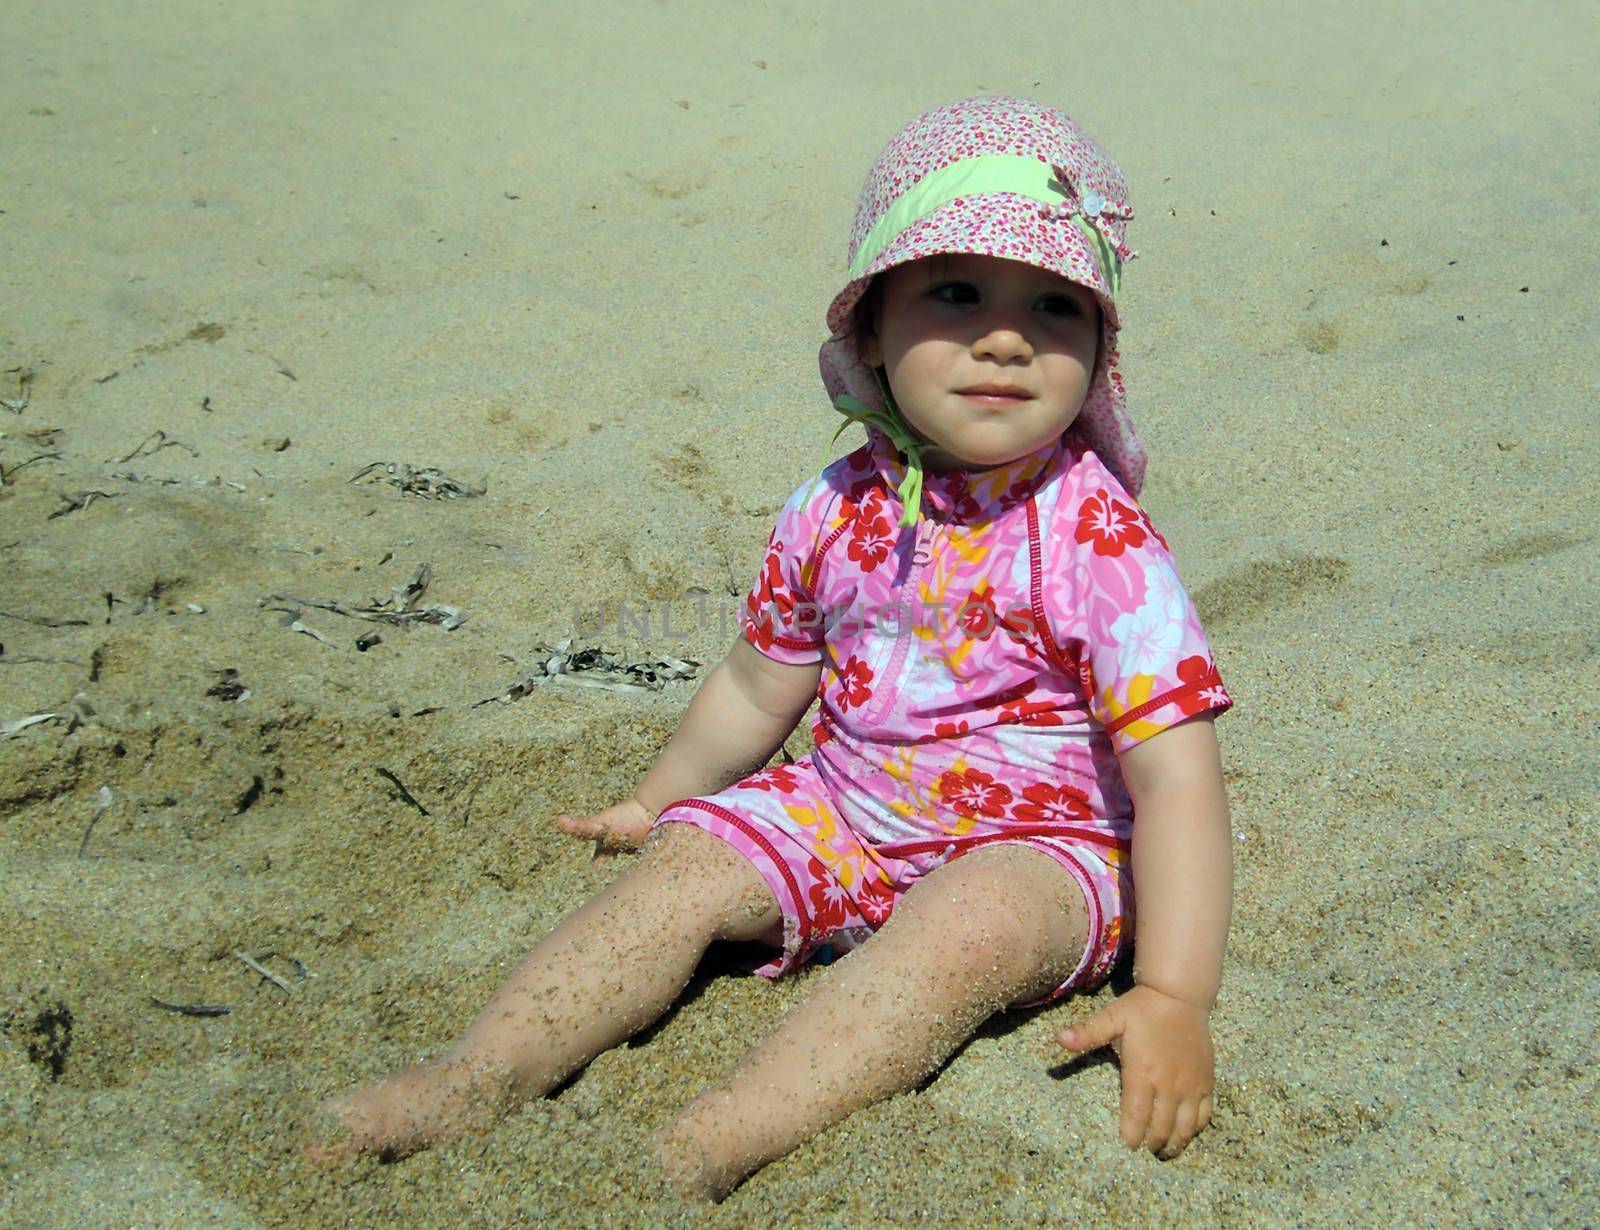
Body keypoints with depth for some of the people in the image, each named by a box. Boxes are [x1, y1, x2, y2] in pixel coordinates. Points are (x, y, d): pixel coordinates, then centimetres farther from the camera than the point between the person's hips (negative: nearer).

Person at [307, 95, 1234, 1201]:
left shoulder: (1102, 544, -19)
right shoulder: (837, 513, -4)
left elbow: (1178, 777, -21)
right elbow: (758, 687, 13)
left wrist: (1173, 998, -28)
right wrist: (656, 799, 24)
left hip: (1034, 843, -5)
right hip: (847, 809, 5)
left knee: (957, 932, -34)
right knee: (688, 865, -13)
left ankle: (706, 1148, -45)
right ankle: (476, 1079, -18)